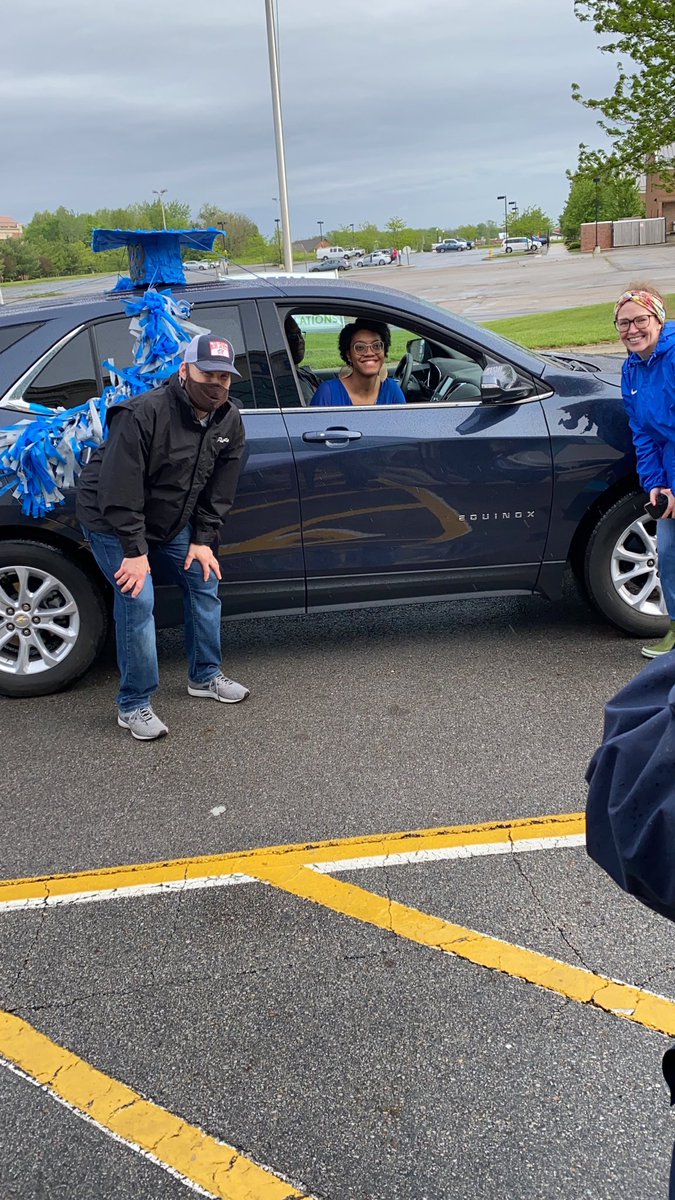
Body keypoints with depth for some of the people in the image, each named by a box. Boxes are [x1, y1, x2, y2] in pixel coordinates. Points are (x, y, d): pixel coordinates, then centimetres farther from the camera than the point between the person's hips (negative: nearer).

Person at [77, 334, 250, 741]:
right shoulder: (144, 414, -30)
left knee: (204, 580, 7)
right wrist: (135, 551, -28)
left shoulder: (230, 421, -8)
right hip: (112, 520, -7)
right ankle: (134, 705, -2)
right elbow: (119, 490, -30)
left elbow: (220, 491, 0)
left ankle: (205, 676, 26)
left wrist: (203, 540, -6)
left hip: (173, 520, 7)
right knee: (137, 600, -15)